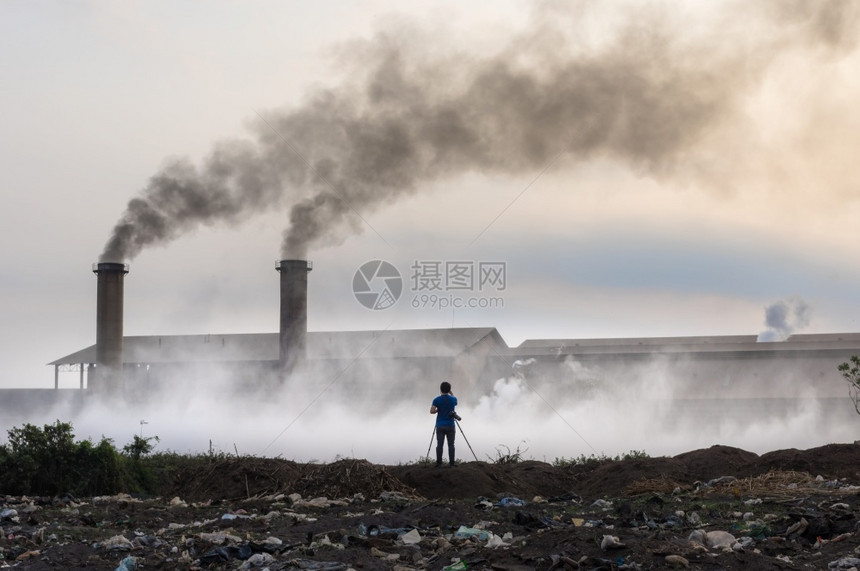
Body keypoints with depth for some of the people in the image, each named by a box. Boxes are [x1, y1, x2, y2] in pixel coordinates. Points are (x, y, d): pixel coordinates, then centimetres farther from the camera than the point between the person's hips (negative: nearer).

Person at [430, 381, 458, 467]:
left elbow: (432, 411, -13)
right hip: (450, 426, 0)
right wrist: (451, 392, 22)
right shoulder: (453, 399, 0)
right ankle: (451, 463, -1)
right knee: (451, 445, 1)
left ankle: (438, 463, -2)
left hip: (440, 426, 0)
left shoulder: (437, 400, -5)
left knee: (439, 445, 0)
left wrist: (438, 410, 6)